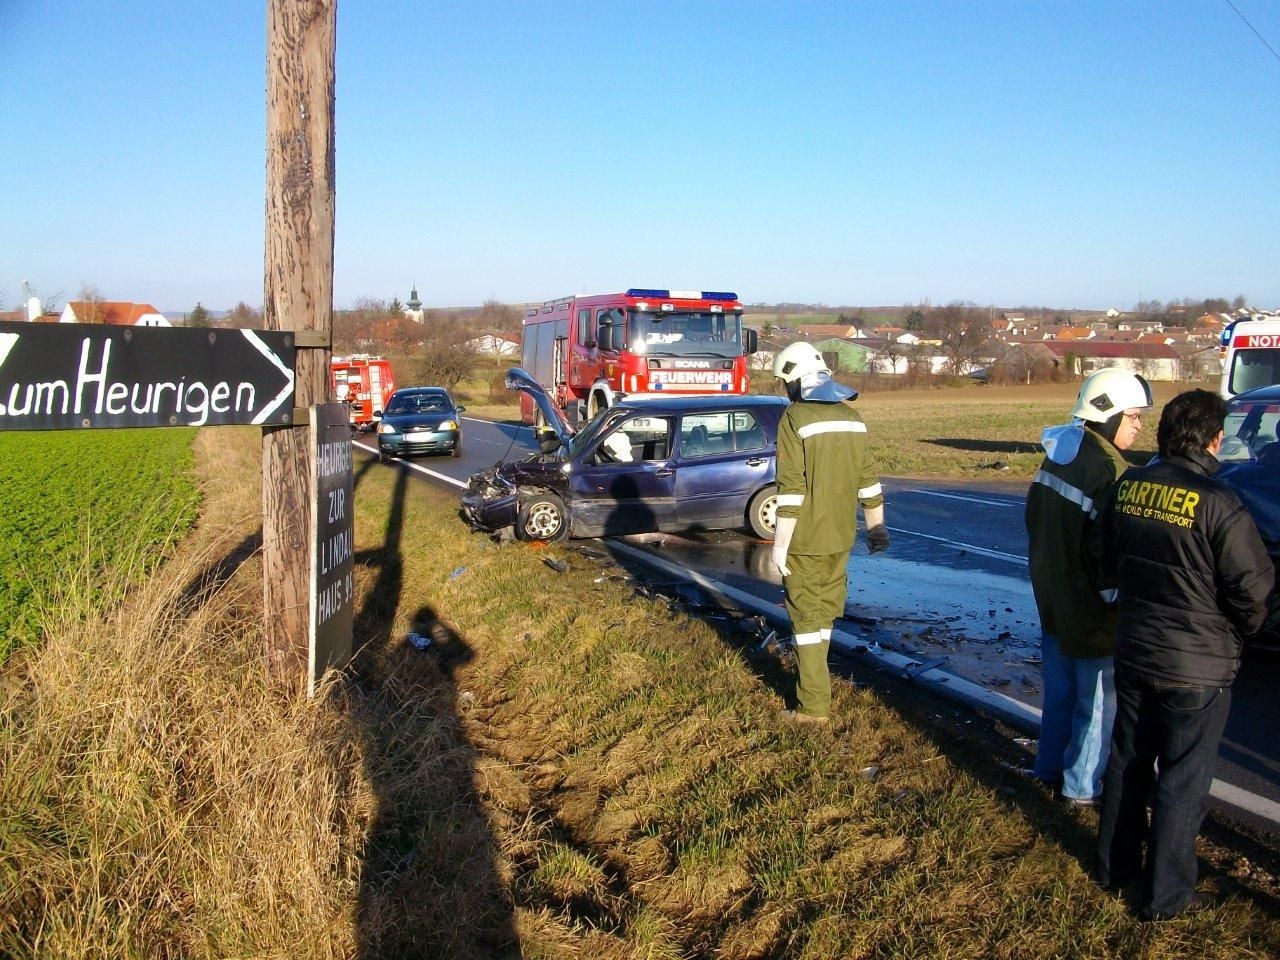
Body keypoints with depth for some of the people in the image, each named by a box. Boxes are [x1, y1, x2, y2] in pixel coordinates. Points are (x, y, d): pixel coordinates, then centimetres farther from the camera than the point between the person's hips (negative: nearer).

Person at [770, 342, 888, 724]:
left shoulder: (796, 418, -15)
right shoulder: (851, 415, 6)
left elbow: (792, 488, -19)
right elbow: (867, 479, 11)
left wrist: (780, 544, -15)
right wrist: (877, 528, 20)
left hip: (805, 537, -6)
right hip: (841, 535, 6)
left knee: (807, 614, 2)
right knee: (827, 608, 20)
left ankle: (814, 705, 6)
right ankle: (810, 672, 39)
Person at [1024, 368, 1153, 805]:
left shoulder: (1057, 456, 2)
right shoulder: (1109, 472, -25)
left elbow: (1034, 519, 13)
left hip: (1053, 600, 9)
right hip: (1093, 613, -8)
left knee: (1060, 691, 23)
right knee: (1099, 701, 9)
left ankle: (1050, 767, 37)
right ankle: (1083, 786, 21)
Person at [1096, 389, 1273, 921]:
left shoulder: (1127, 485, -3)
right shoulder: (1216, 502, -22)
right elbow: (1252, 587, -14)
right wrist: (1246, 627, 7)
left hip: (1132, 653, 6)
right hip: (1198, 666, -5)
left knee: (1127, 761, 20)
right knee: (1183, 781, 8)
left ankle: (1115, 865, 35)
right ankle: (1166, 895, 20)